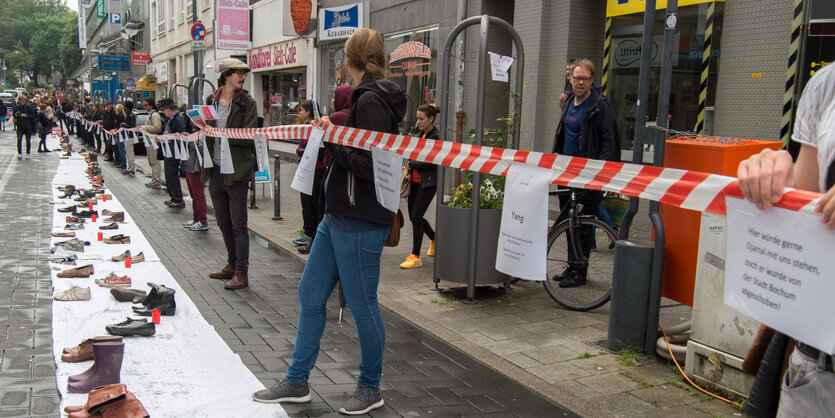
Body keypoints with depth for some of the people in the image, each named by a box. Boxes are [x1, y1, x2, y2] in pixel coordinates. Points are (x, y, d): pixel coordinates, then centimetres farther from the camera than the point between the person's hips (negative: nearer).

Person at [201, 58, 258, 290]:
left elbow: (248, 137, -13)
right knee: (223, 222, 14)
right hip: (216, 170, 6)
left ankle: (241, 273, 4)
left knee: (238, 224, -2)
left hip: (236, 171, -5)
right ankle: (232, 265, 28)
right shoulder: (212, 101, 10)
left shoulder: (247, 103, -4)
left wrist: (220, 132, -20)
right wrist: (204, 129, -2)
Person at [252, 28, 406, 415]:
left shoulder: (371, 102, -16)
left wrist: (333, 139, -15)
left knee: (362, 304, 4)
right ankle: (297, 383, 28)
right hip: (338, 216, 10)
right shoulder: (364, 97, 14)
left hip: (359, 222, -10)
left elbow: (370, 166, -23)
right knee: (310, 295, 15)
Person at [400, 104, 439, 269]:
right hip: (415, 180, 8)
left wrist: (411, 164, -10)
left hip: (428, 183, -8)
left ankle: (415, 257, -1)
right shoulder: (418, 131, 8)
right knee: (414, 216, 14)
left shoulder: (436, 137, -15)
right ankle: (434, 240, 38)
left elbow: (430, 164, -19)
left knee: (416, 217, -10)